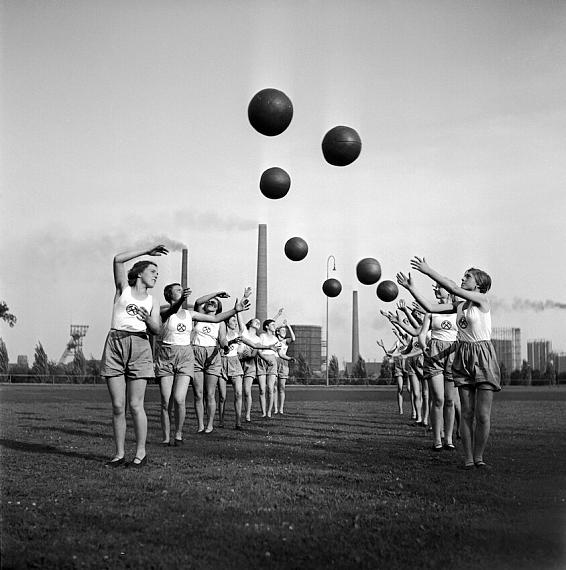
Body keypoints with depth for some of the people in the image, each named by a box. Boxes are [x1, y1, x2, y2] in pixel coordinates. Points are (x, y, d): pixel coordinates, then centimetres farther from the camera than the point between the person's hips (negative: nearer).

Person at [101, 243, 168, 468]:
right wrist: (147, 251, 3)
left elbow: (157, 330, 4)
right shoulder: (123, 289, 12)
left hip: (139, 345, 1)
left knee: (135, 405, -3)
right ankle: (119, 453, 9)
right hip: (115, 344, -1)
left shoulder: (152, 302, 16)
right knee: (117, 406, 0)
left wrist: (147, 318, -16)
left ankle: (141, 452, 6)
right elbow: (117, 259, -1)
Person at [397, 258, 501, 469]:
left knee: (483, 414, -3)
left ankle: (478, 456, 11)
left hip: (483, 356, -5)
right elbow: (430, 308, 3)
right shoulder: (459, 305, 11)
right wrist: (410, 288, -2)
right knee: (467, 413, 4)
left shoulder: (482, 300, -6)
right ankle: (468, 458, 9)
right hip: (463, 356, 5)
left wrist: (428, 271, -14)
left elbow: (453, 289, -16)